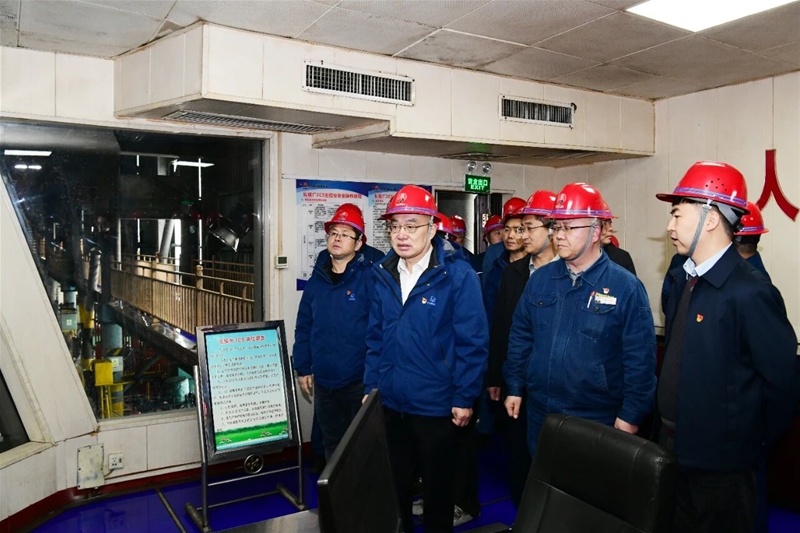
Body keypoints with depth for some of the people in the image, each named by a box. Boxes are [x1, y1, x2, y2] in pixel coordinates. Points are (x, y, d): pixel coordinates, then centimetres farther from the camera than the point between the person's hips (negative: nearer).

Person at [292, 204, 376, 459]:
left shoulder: (370, 278, -10)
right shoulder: (315, 282, 6)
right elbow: (303, 328, 10)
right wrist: (303, 368, 8)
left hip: (360, 380, -5)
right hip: (324, 380, 5)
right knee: (332, 444, 19)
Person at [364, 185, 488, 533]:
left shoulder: (458, 276, -14)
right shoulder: (384, 276, 2)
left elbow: (472, 342, -13)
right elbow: (376, 339, 8)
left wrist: (465, 398, -13)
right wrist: (371, 388, 6)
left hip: (437, 405, -4)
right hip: (390, 403, 5)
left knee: (438, 487, 16)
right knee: (393, 485, 21)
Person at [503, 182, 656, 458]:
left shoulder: (626, 287, -11)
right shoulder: (540, 278, 2)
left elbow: (640, 360, -10)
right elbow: (520, 336, 9)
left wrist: (630, 416, -10)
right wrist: (515, 388, 8)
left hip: (598, 421, -4)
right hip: (539, 414, 4)